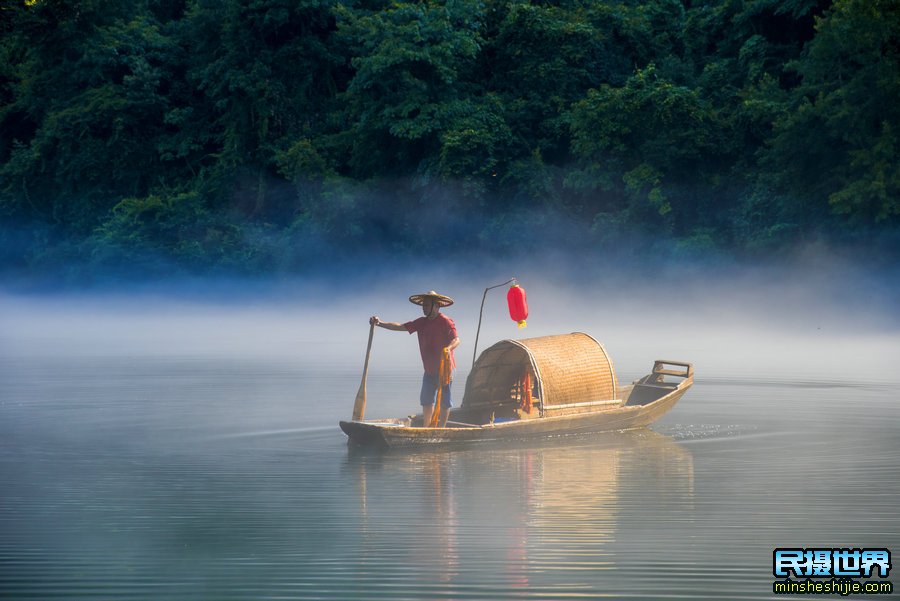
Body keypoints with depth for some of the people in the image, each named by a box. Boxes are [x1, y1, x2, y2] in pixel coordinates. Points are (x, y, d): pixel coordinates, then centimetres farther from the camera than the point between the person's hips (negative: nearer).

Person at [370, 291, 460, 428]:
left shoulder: (445, 322, -12)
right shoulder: (421, 322, 10)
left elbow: (456, 339, -23)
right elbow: (401, 327, 8)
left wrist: (448, 348, -45)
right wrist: (379, 323, -2)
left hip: (444, 368, -8)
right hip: (429, 369, 8)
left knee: (444, 401, -1)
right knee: (426, 400, 11)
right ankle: (426, 428, 19)